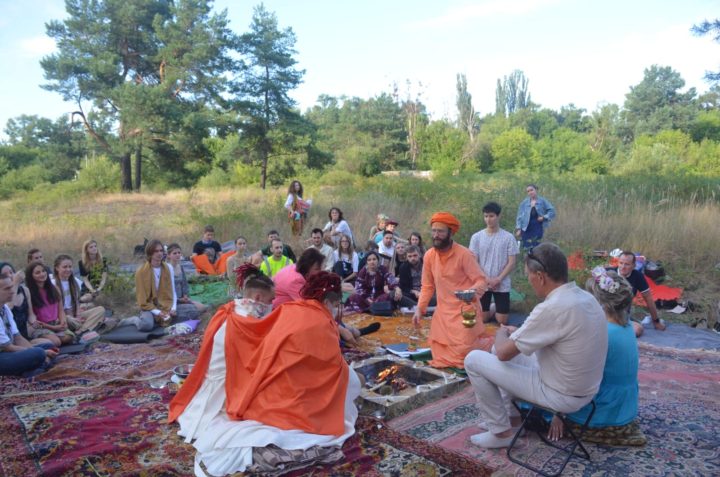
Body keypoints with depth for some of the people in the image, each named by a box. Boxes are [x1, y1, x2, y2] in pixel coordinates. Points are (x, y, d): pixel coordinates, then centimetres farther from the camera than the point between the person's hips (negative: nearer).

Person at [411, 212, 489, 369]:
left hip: (463, 309, -5)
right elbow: (427, 286, 8)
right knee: (441, 354, 5)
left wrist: (473, 290, -36)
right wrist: (420, 309, -2)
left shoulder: (464, 254, -15)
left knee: (464, 349, -16)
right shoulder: (429, 255, 0)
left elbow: (481, 281, -15)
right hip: (443, 311, 5)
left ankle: (491, 345, 17)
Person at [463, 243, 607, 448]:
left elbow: (504, 352, -19)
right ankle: (512, 415, 31)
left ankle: (501, 432, 11)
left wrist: (502, 333, 2)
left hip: (561, 395, -9)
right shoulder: (586, 297, -1)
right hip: (584, 390, 9)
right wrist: (516, 333, 11)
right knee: (507, 348, 22)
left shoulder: (552, 308, -29)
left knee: (474, 360, -3)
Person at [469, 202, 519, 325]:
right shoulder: (476, 237, -2)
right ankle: (491, 310, 35)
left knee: (502, 320, 0)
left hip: (502, 285, -1)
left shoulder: (508, 237, -4)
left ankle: (496, 309, 32)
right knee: (482, 318, 3)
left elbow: (511, 263, -4)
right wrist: (487, 279, -13)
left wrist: (498, 279, -14)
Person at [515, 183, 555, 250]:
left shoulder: (542, 201, 4)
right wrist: (518, 229, -3)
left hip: (538, 228, -1)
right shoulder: (524, 202, 6)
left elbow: (552, 211, 4)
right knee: (527, 248, 0)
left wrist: (544, 217, -12)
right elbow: (519, 216, 5)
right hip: (526, 228, 1)